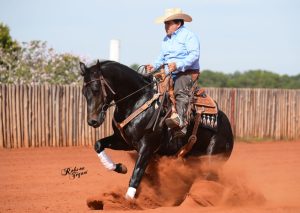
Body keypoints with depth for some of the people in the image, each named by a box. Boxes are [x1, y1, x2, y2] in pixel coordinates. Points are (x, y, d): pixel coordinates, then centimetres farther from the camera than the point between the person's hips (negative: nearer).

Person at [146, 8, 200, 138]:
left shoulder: (189, 36, -5)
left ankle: (180, 120, -52)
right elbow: (161, 58, 26)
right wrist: (154, 65, 4)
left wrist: (178, 65, -30)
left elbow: (194, 55, -18)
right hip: (169, 74, 9)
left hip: (187, 73, -9)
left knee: (179, 91, -35)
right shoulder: (166, 39, 21)